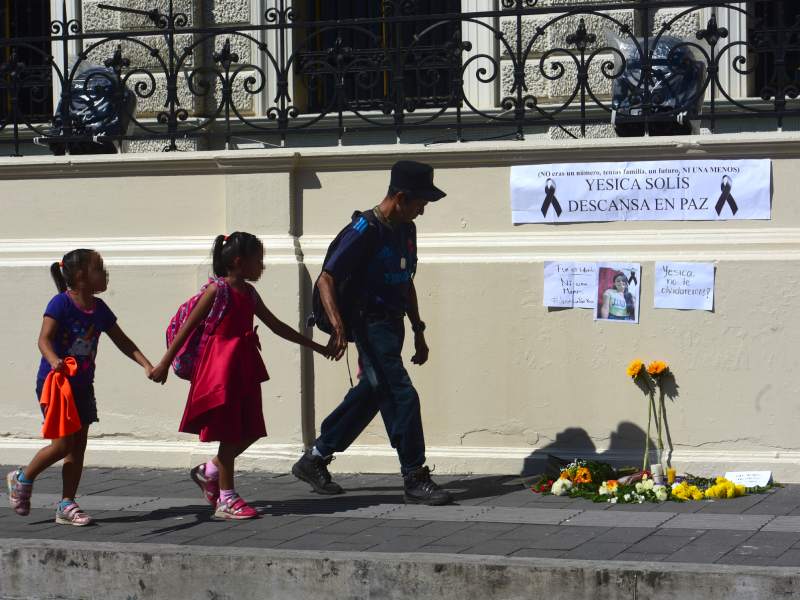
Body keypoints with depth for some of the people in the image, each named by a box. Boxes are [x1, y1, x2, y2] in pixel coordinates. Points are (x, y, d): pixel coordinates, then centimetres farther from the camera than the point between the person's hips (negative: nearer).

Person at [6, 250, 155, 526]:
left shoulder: (99, 309, 6)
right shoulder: (61, 303, -14)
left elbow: (122, 341, 14)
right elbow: (44, 339, -22)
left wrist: (146, 364, 2)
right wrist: (54, 361, -42)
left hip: (82, 386, 7)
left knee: (78, 446, 6)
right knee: (63, 444, -9)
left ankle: (67, 505, 13)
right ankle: (22, 479, 15)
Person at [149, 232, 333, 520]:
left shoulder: (249, 293, 13)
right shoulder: (217, 289, -9)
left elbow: (277, 326, 22)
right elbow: (188, 326, -10)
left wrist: (315, 347, 24)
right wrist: (164, 363, -13)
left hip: (244, 369, 8)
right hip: (220, 368, -8)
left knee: (249, 431, 6)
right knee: (229, 433, -3)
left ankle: (208, 471, 26)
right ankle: (226, 500, 4)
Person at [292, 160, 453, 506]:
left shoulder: (406, 230, 11)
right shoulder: (366, 231, -16)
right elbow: (326, 279, -18)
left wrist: (418, 331, 22)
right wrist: (338, 325, -29)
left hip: (393, 326, 9)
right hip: (372, 327, -9)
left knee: (370, 395, 14)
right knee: (402, 396, -11)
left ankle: (314, 460, 25)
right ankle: (415, 480, -5)